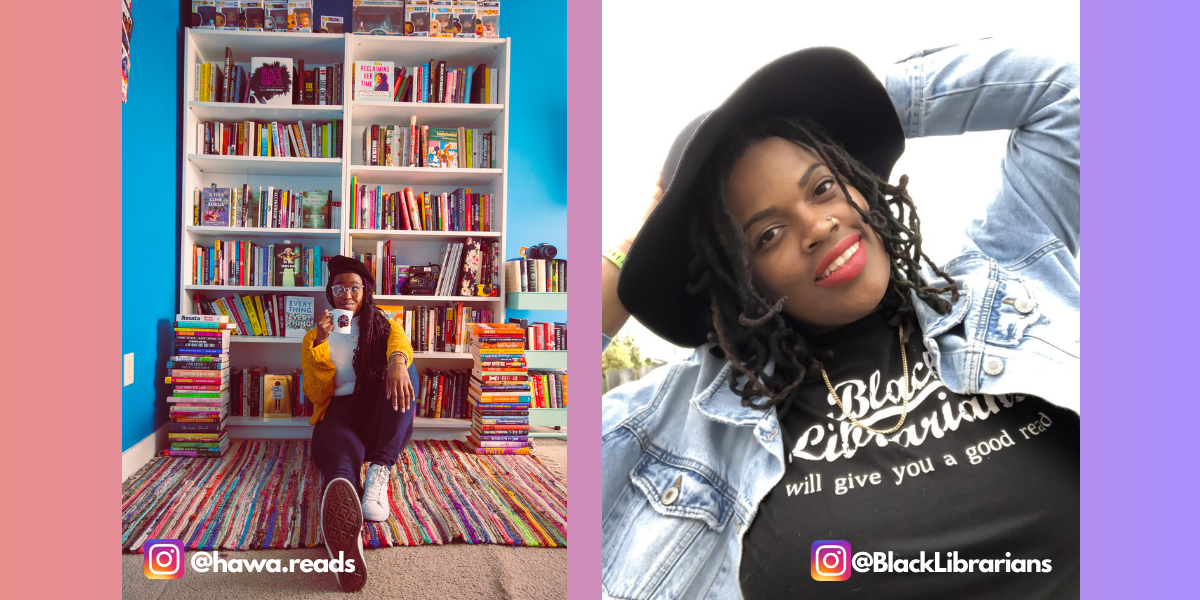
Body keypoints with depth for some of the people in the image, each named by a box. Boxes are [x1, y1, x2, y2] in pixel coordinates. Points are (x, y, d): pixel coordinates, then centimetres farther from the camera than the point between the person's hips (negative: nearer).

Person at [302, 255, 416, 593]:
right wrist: (319, 343, -6)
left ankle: (380, 472, -42)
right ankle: (344, 524, -77)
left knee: (403, 367, -29)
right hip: (339, 411, -1)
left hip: (380, 417, 2)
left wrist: (397, 361, -36)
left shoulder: (383, 326, 19)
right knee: (341, 450, -38)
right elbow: (316, 394, 8)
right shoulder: (315, 336, 21)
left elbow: (400, 342, -9)